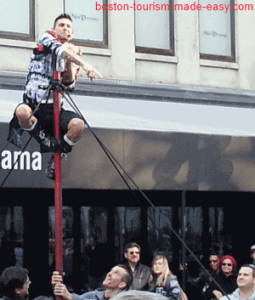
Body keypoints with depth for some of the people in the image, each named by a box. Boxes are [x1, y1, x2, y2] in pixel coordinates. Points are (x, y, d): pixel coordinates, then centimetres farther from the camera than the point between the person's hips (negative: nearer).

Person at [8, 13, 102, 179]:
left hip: (54, 109, 3)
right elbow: (60, 50, -19)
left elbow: (70, 85, 2)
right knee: (22, 112, -39)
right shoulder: (47, 38, 5)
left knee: (78, 125, -28)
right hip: (33, 106, -3)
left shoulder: (74, 53, 16)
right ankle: (46, 140, -10)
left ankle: (56, 157, -1)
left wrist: (70, 63, -10)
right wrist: (84, 64, -32)